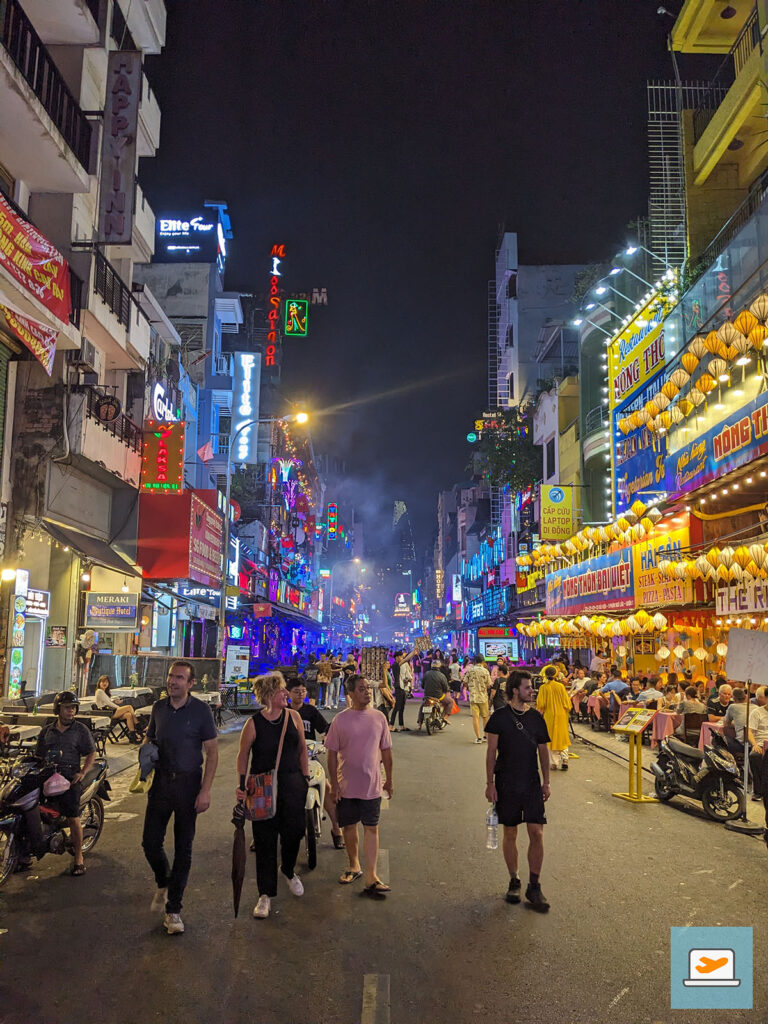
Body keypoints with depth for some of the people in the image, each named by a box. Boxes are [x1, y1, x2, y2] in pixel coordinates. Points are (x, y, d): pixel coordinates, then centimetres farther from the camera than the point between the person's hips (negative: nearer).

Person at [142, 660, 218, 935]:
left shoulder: (200, 710, -9)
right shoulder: (159, 707, 4)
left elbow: (212, 752, -7)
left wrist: (205, 791, -14)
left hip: (188, 783, -3)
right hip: (160, 781, 4)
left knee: (183, 848, 3)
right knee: (150, 842, 5)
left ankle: (173, 908, 14)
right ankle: (163, 884, 36)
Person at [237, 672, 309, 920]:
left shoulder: (293, 717, -2)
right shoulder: (254, 723, -11)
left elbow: (302, 750, 8)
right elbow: (243, 756, -2)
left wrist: (306, 778, 9)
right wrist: (241, 784, -9)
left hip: (292, 784, 3)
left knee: (294, 831, 8)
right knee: (265, 839, 3)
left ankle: (288, 871, 40)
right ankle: (266, 894, 16)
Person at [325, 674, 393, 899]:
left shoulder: (378, 718, 0)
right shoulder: (340, 720, -5)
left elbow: (386, 750, 8)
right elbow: (332, 753, -2)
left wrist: (389, 779, 10)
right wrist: (333, 783, -5)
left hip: (371, 785, 0)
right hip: (346, 785, 0)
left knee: (371, 828, -2)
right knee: (349, 826, 13)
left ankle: (371, 877, 0)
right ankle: (354, 866, 33)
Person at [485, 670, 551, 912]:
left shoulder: (536, 717, 6)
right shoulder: (499, 717, -4)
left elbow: (543, 751, 13)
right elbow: (491, 752, -2)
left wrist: (546, 782, 9)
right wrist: (490, 783, -6)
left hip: (532, 784, 2)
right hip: (506, 785, -2)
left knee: (537, 833, -5)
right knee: (510, 833, 6)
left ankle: (534, 886, 7)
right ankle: (514, 882, 22)